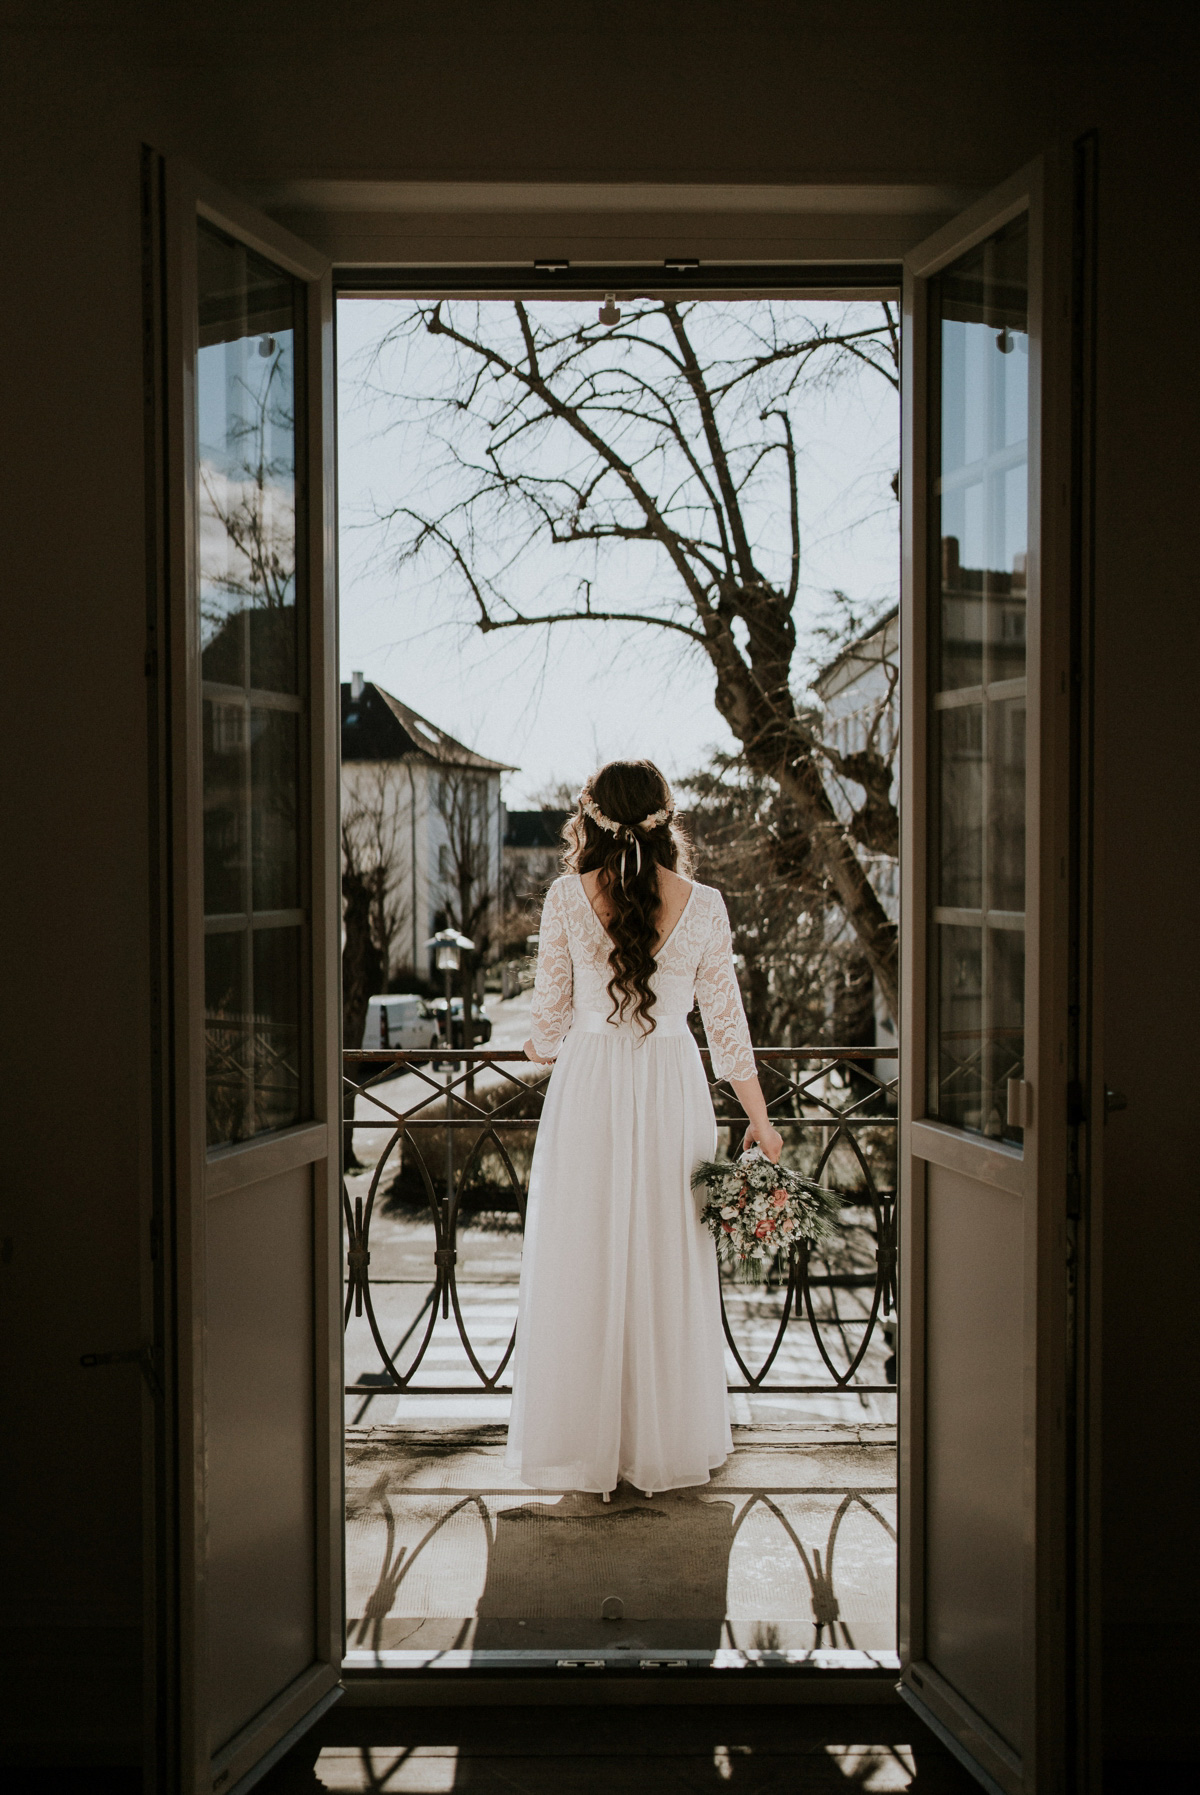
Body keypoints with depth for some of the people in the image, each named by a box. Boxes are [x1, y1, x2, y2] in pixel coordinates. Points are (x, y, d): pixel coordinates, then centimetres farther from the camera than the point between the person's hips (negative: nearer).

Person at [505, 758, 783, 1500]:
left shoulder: (567, 897, -9)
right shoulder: (703, 906, -7)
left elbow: (551, 1010, 0)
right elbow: (726, 1022, -1)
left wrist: (543, 1048, 24)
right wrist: (760, 1120, 9)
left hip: (587, 1085, -1)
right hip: (673, 1088, 1)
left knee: (581, 1265, 10)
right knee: (669, 1265, 12)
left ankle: (579, 1444, 19)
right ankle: (668, 1444, 23)